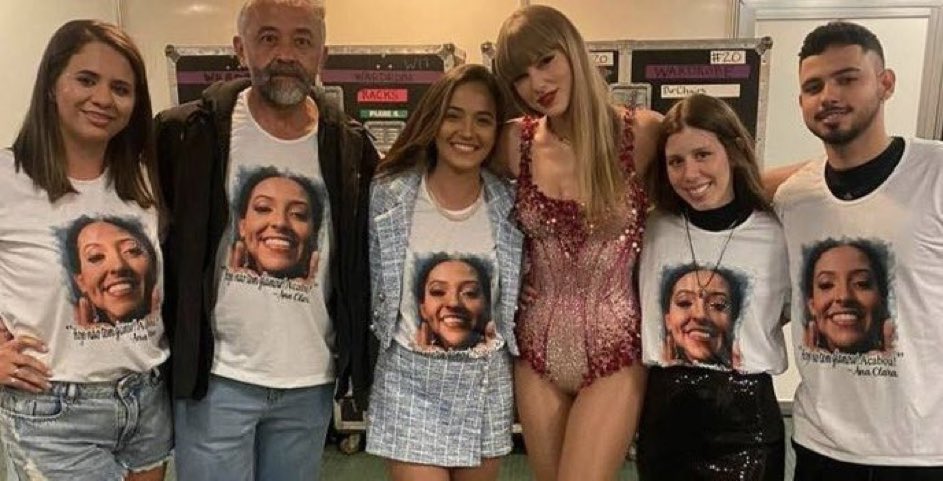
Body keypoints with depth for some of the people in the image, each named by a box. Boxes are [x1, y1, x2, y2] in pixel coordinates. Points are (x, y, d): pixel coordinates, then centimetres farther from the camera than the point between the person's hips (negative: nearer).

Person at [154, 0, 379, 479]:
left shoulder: (350, 147, -2)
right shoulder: (189, 133, -9)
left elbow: (363, 260, 6)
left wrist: (357, 359, 5)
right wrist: (167, 341, -1)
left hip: (312, 381, 3)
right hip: (216, 375, -2)